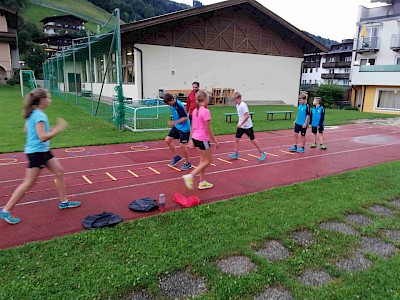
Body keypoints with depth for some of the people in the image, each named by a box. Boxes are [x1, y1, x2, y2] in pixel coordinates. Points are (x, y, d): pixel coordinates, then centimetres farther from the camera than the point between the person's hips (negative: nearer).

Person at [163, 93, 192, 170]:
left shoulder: (179, 106, -24)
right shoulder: (172, 105, 0)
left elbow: (185, 117, -24)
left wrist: (174, 122, -27)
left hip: (184, 128, -9)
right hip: (176, 127, 9)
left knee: (182, 145, -5)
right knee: (167, 140, 5)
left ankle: (188, 163, 14)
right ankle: (176, 156, 22)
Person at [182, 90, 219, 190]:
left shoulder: (195, 111, 6)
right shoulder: (206, 111, -18)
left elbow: (192, 127, 11)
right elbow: (208, 129, -16)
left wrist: (191, 139, 18)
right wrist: (215, 141, -7)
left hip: (195, 138, 8)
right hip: (203, 139, -8)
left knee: (203, 160, 18)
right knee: (207, 161, 5)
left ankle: (202, 182, 25)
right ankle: (189, 176, -5)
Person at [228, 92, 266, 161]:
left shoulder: (243, 105, -21)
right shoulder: (237, 105, 6)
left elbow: (247, 116, -26)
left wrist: (241, 124, -26)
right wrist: (239, 124, 16)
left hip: (247, 126, -8)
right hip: (241, 126, 8)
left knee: (253, 139, 0)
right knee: (236, 139, 3)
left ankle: (262, 153, 13)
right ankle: (236, 154, 12)